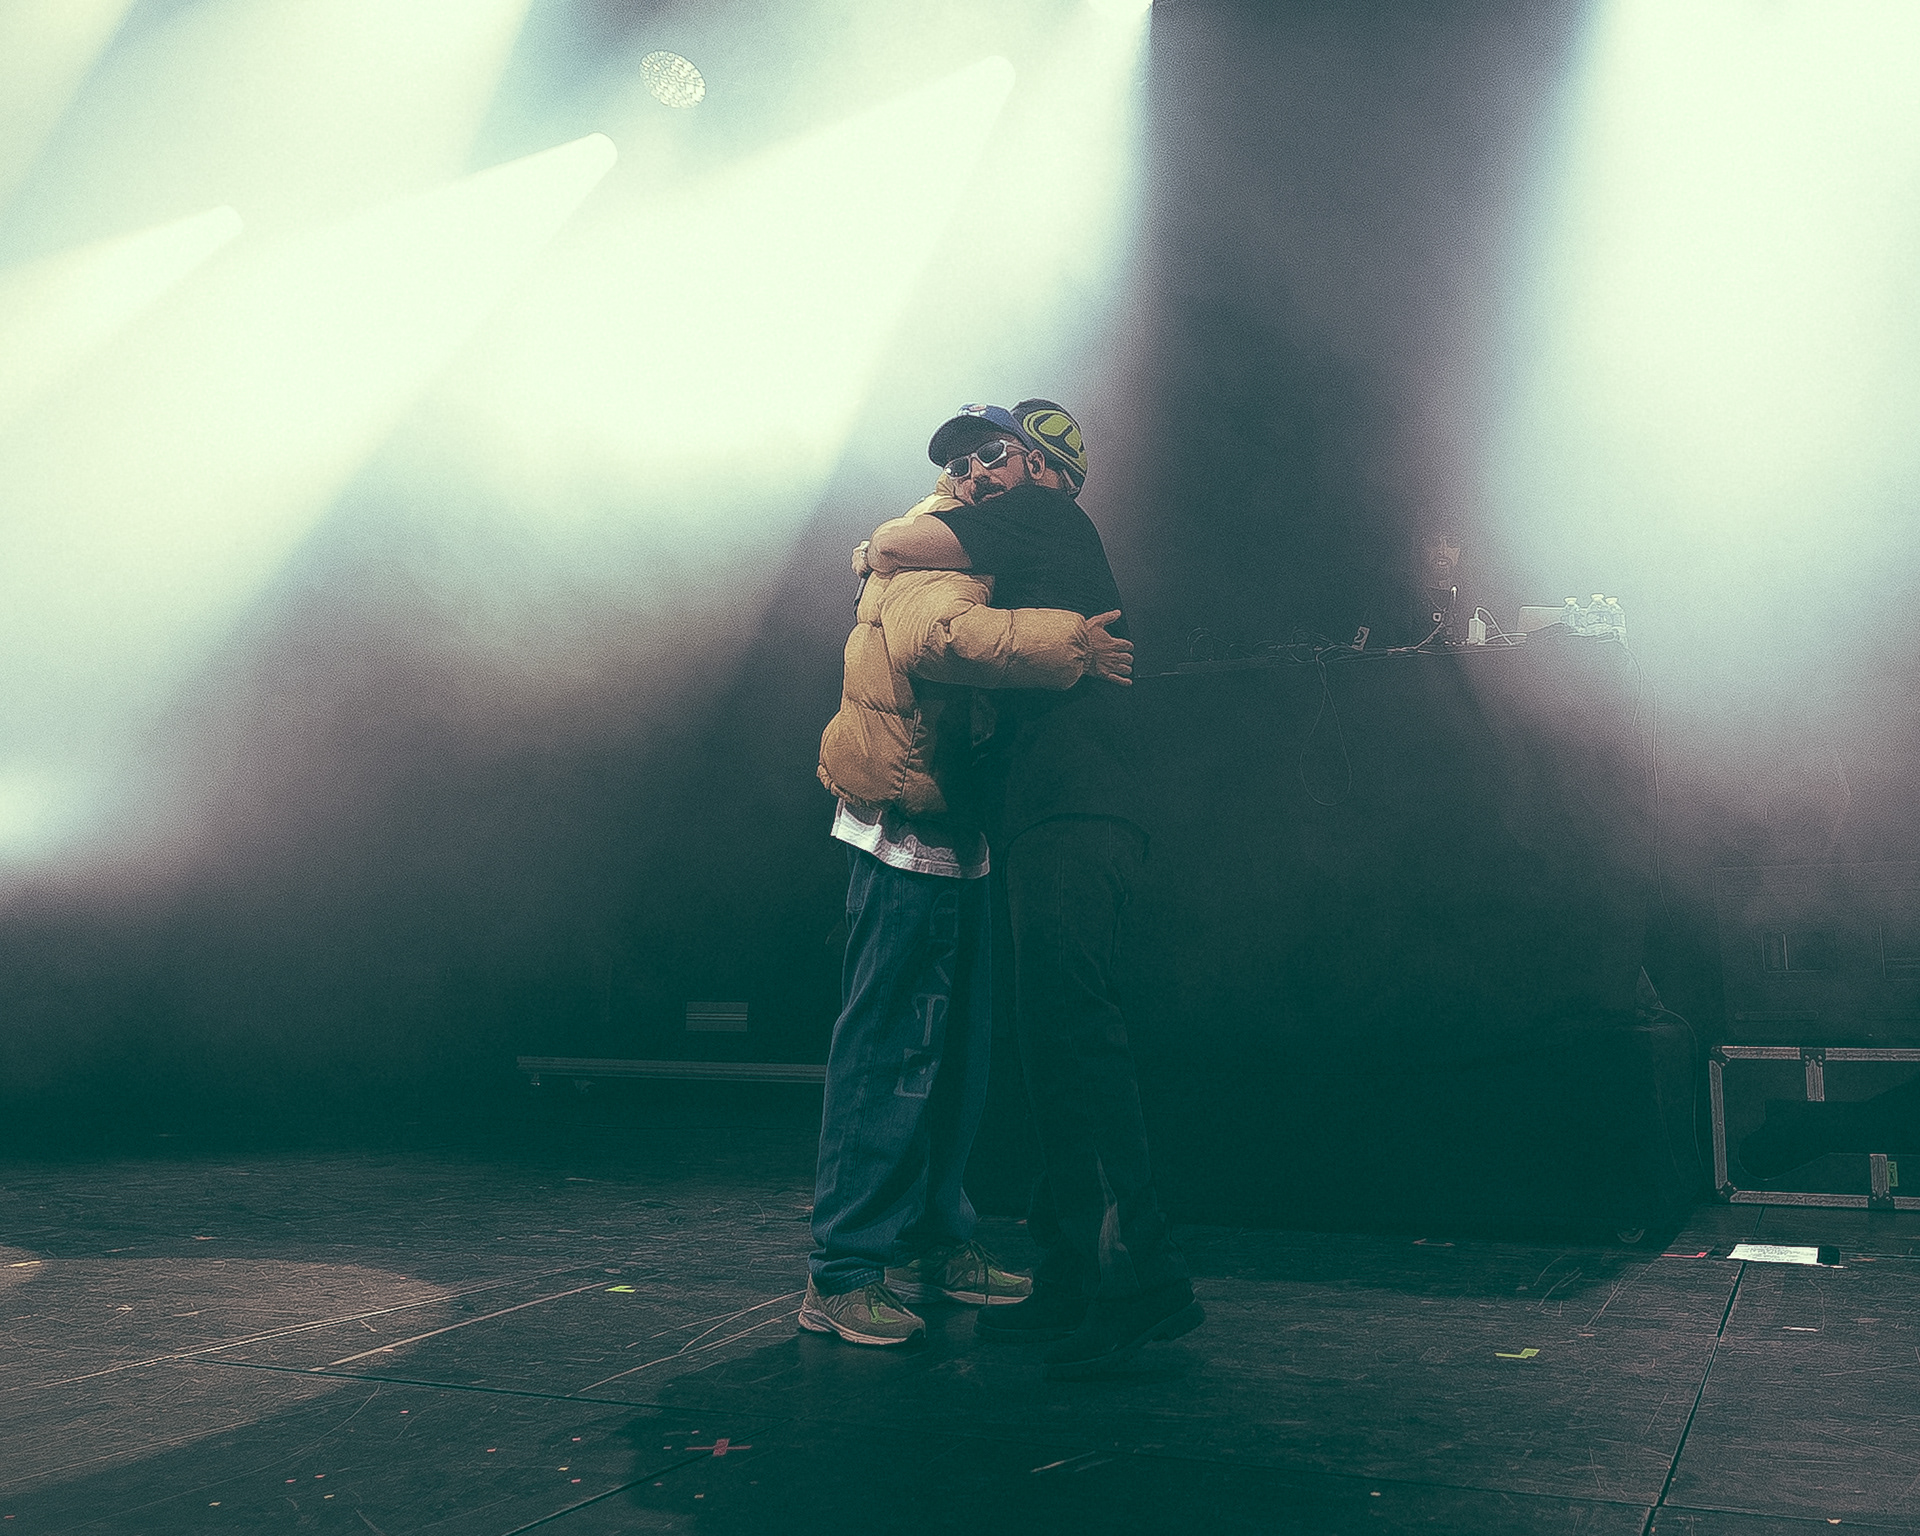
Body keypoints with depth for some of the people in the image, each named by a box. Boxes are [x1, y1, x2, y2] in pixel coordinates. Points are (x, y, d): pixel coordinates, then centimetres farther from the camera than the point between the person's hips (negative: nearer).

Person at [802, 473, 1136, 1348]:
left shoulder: (965, 561, 21)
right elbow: (951, 637, -36)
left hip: (948, 849, 11)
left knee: (956, 1054, 16)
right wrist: (1071, 645, -33)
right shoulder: (935, 573, -14)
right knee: (891, 1054, -9)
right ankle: (842, 1274, -2)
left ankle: (934, 1243, 27)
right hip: (910, 847, -11)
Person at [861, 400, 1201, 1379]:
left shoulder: (1049, 518, 4)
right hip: (1052, 827, 10)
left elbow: (892, 547, -2)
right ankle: (1072, 1281, 13)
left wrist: (879, 551, 19)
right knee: (1057, 1044, 8)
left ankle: (1143, 1277, -13)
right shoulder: (1028, 563, 30)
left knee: (1071, 1031, -15)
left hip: (1074, 819, -10)